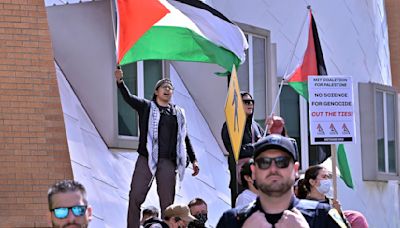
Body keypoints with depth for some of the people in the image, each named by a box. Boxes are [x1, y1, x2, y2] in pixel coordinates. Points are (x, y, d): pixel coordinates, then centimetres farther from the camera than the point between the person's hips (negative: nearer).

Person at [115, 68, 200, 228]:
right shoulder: (146, 107, 9)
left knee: (167, 201, 2)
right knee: (135, 197, -8)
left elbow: (184, 138, 21)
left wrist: (193, 160, 17)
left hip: (168, 161, 2)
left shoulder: (179, 113, 16)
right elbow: (128, 98, -6)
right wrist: (120, 82, -23)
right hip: (146, 159, -2)